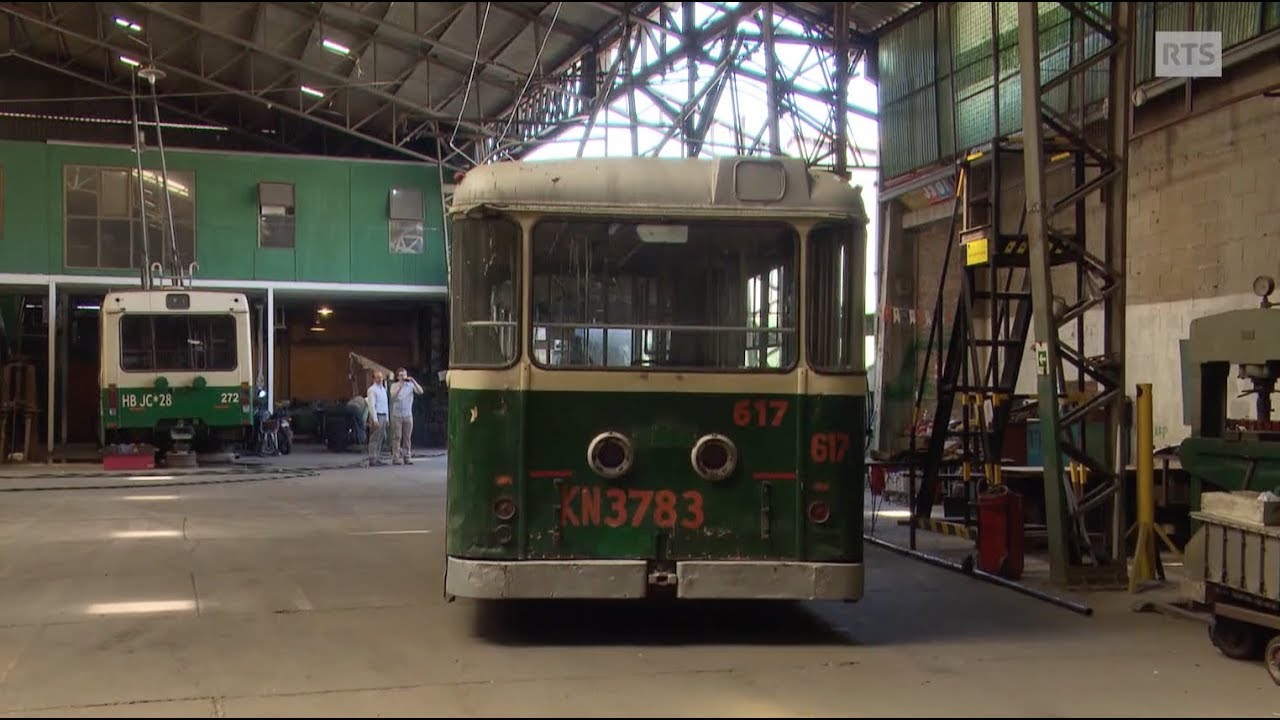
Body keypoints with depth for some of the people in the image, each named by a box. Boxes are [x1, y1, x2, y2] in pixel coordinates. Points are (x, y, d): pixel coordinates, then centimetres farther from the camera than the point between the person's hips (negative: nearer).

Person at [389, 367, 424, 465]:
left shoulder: (410, 385, 5)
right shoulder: (394, 385, 3)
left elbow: (420, 391, -9)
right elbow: (393, 395, -15)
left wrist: (413, 381, -19)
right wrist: (400, 386, -27)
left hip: (408, 415, 2)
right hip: (397, 415, -2)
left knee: (407, 438, 3)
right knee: (397, 437, -4)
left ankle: (407, 457, 6)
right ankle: (395, 458, -3)